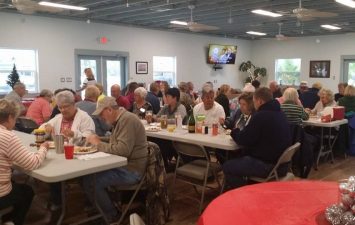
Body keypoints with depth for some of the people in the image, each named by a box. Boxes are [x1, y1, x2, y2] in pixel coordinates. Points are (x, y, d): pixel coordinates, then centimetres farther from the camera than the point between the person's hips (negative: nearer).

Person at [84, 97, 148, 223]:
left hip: (131, 170, -9)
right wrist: (97, 142, -1)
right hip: (121, 165, 9)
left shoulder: (128, 120, -20)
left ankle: (111, 215, 5)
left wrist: (98, 144, -18)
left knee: (93, 182, -18)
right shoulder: (119, 120, 11)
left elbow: (123, 150, -29)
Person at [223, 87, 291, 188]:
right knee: (238, 158, 26)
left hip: (268, 166, -10)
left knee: (227, 167, 0)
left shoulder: (261, 116, -19)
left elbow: (243, 140, -14)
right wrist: (239, 133, 12)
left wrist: (235, 132, 8)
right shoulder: (280, 114, 10)